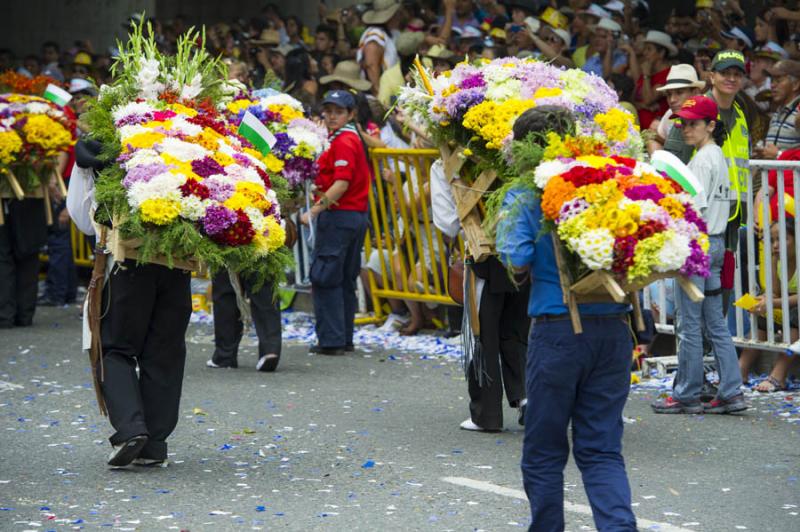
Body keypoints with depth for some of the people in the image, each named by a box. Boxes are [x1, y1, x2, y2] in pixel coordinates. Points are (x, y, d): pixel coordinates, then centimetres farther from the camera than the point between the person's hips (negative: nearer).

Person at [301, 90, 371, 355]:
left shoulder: (343, 142, -13)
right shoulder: (353, 139, 16)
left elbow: (342, 184, -22)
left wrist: (315, 211, -21)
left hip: (338, 214, -10)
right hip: (358, 214, 10)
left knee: (325, 279, -6)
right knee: (345, 281, 14)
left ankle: (331, 340, -7)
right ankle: (345, 338, 18)